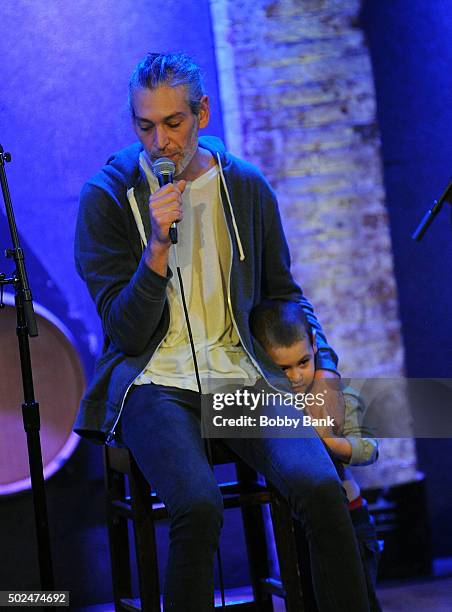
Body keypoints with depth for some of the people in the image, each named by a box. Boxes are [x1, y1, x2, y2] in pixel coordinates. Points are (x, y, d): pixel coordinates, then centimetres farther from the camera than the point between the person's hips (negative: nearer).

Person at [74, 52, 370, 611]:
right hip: (154, 381, -3)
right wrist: (158, 245, -18)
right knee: (199, 508, -32)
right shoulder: (106, 197, -1)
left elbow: (283, 292, 23)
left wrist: (323, 363, 7)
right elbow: (127, 332, -5)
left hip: (242, 374, 3)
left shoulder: (247, 187, 9)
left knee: (322, 489, -25)